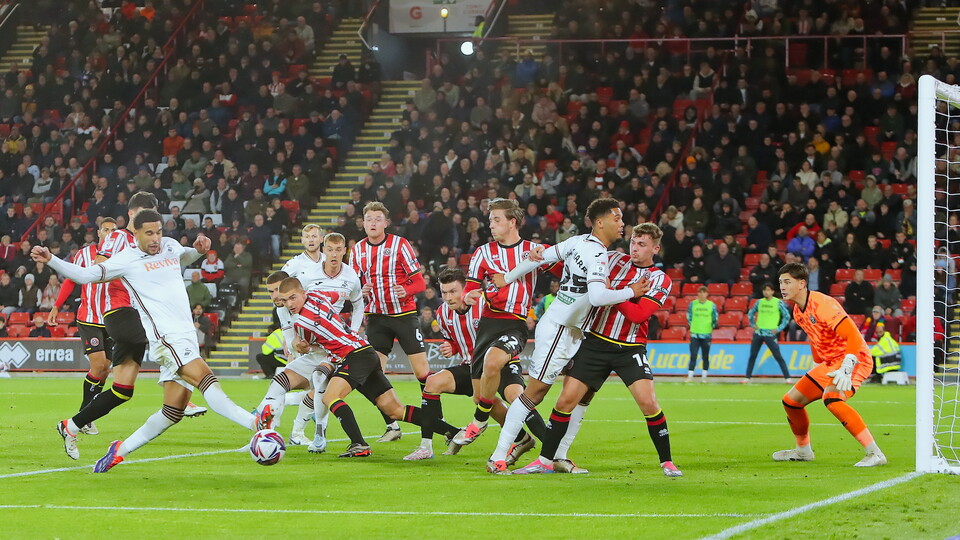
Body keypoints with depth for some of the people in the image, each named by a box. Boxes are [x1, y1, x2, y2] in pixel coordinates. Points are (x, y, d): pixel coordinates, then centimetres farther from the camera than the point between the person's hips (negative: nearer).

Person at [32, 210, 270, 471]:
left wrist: (198, 249, 19)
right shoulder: (127, 259, 0)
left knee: (173, 412, 4)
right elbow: (85, 275, 3)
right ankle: (255, 423, -39)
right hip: (166, 337, -7)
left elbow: (184, 258, 41)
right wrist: (50, 260, -8)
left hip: (187, 338, 7)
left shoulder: (170, 246, 16)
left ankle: (121, 450, 15)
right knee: (206, 378, -27)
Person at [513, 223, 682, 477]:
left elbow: (638, 315, -16)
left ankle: (667, 462, 1)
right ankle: (546, 460, 8)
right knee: (567, 399, -4)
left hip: (630, 349, -2)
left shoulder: (660, 280, -2)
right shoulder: (615, 259, 6)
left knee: (648, 402, -16)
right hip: (596, 342, 2)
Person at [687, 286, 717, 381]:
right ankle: (690, 376, -4)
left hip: (707, 335, 0)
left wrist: (711, 327, 12)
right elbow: (689, 317, 12)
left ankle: (704, 376, 12)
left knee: (705, 357, 5)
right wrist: (693, 327, 10)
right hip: (694, 334, 0)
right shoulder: (692, 304, 2)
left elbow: (715, 319, 11)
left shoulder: (712, 305, 1)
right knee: (693, 356, -6)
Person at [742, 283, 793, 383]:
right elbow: (750, 313, 22)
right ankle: (747, 377, 13)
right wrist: (753, 324, 10)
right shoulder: (759, 302, 8)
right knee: (752, 356, 6)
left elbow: (787, 316, -1)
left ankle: (787, 377, -1)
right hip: (758, 333, 4)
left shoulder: (778, 303, -3)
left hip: (770, 333, -4)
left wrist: (779, 329, -6)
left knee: (778, 356, -6)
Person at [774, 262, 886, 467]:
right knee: (791, 400, 11)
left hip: (855, 360, -10)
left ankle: (875, 454, -33)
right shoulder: (797, 312, 6)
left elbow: (854, 336, -28)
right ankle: (803, 450, 35)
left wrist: (846, 368, -37)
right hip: (829, 364, 10)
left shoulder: (821, 304, -23)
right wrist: (818, 367, 23)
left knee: (831, 398, -35)